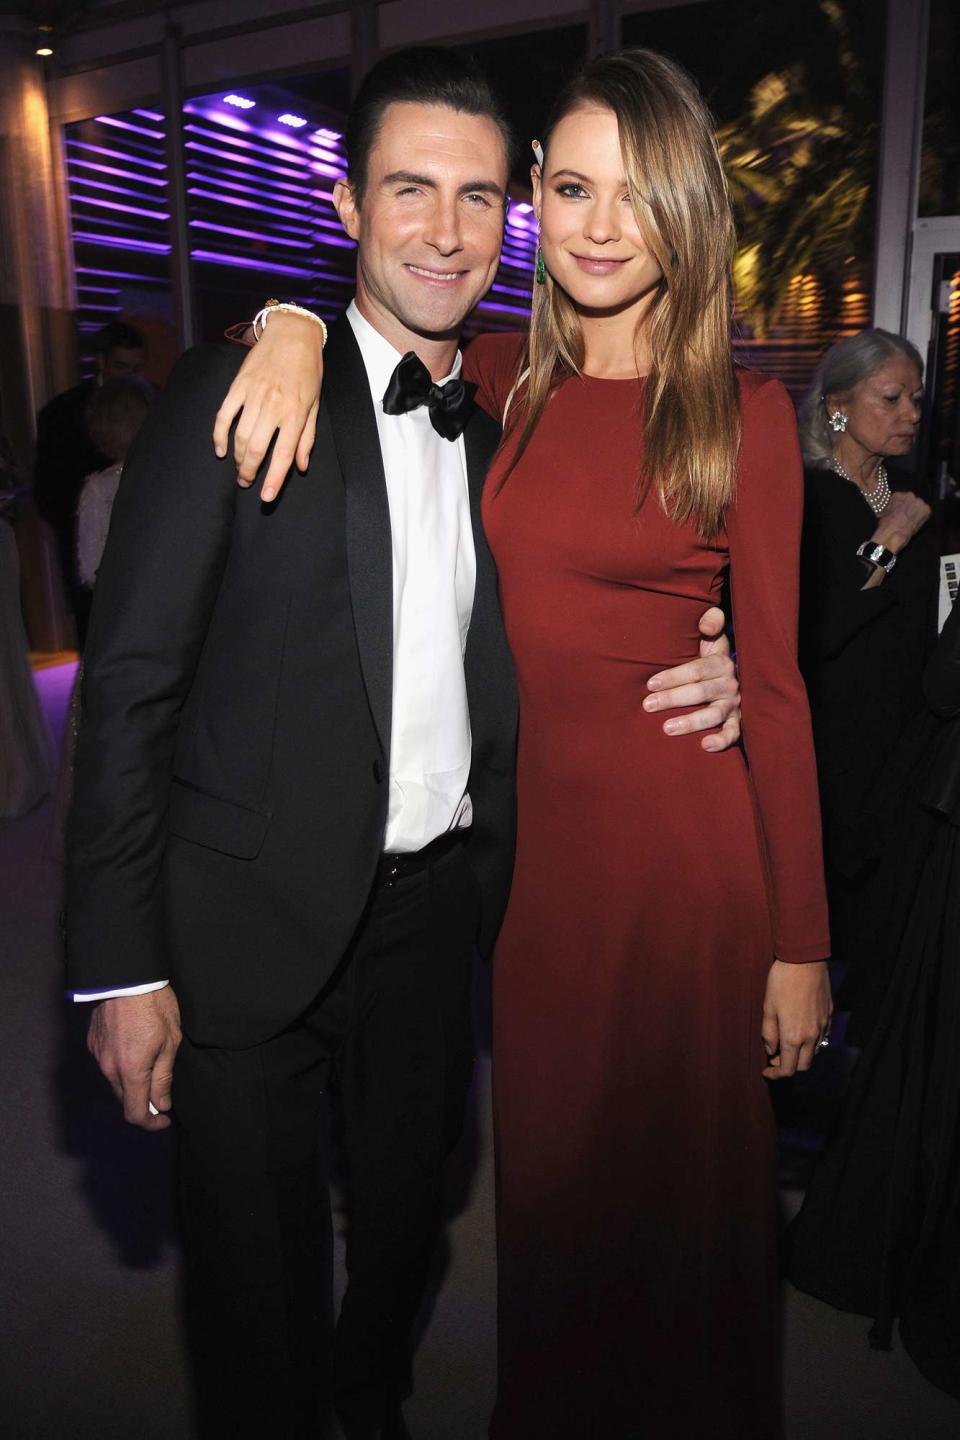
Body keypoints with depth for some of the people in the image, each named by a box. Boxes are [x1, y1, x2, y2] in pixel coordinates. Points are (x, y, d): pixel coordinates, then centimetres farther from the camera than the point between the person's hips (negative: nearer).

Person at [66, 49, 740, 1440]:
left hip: (438, 911, 5)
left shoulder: (504, 429, 7)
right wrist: (122, 963, -12)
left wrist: (701, 678, -6)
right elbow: (131, 685, -11)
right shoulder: (235, 395, -9)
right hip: (254, 921, -4)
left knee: (403, 1231, 24)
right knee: (258, 1275, 14)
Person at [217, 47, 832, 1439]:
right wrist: (295, 323, -7)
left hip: (681, 843, -3)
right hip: (522, 827, 4)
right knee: (545, 1175, 20)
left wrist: (801, 945, -5)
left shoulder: (741, 412, -6)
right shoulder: (500, 380, 3)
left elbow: (773, 684, -6)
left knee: (676, 1181, 15)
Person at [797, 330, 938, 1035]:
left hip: (898, 758, 6)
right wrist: (883, 545, -16)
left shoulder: (912, 502, 11)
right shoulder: (795, 499, -10)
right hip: (820, 758, -5)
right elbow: (804, 638, -21)